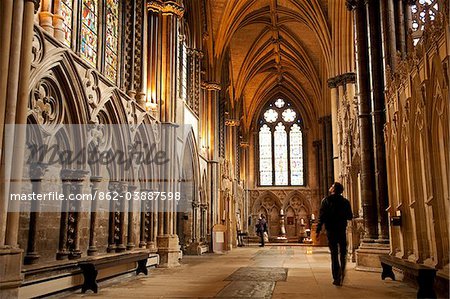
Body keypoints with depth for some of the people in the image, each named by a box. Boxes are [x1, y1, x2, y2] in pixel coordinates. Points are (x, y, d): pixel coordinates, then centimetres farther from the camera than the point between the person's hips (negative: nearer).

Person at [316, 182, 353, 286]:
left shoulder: (326, 200, -3)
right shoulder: (345, 201, 4)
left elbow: (322, 216, -8)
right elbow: (350, 217, 9)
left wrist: (318, 230, -5)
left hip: (331, 230, -1)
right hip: (342, 230, 1)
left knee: (334, 254, 3)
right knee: (343, 253, 13)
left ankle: (336, 278, 0)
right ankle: (342, 271, -8)